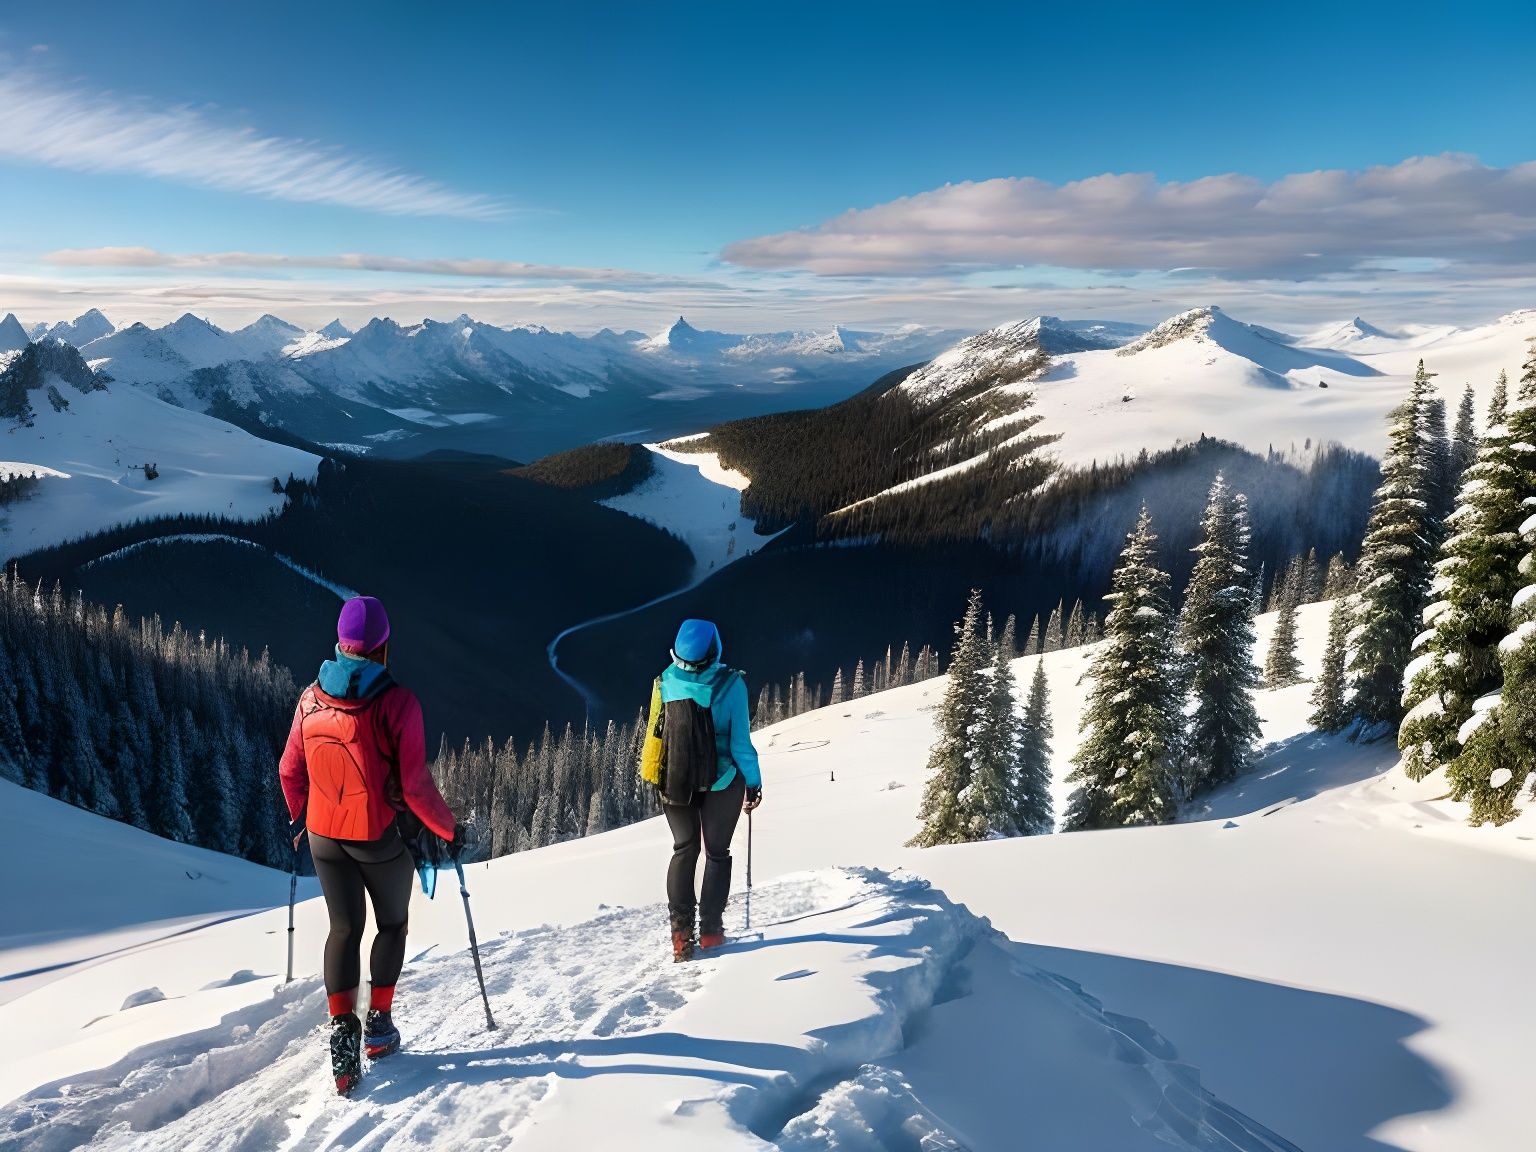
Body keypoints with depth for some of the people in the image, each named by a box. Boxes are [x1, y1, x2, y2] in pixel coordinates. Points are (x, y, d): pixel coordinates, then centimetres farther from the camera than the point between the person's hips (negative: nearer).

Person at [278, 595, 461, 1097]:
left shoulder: (311, 698, -5)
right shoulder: (396, 701, -20)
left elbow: (290, 772, 5)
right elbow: (415, 783, -19)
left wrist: (303, 819, 23)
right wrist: (448, 829, -5)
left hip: (325, 837, 3)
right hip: (382, 838, -3)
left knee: (344, 928, 16)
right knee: (392, 924, 19)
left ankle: (343, 1030, 4)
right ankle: (379, 1024, 24)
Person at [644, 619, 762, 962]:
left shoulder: (666, 681, -11)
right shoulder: (730, 683, -19)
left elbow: (655, 731, -1)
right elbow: (740, 741, -15)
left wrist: (661, 777, 13)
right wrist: (754, 782, -1)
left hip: (674, 781, 2)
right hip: (720, 782, -2)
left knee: (685, 849, 15)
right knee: (717, 852, 14)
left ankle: (681, 930, 9)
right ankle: (710, 929, 15)